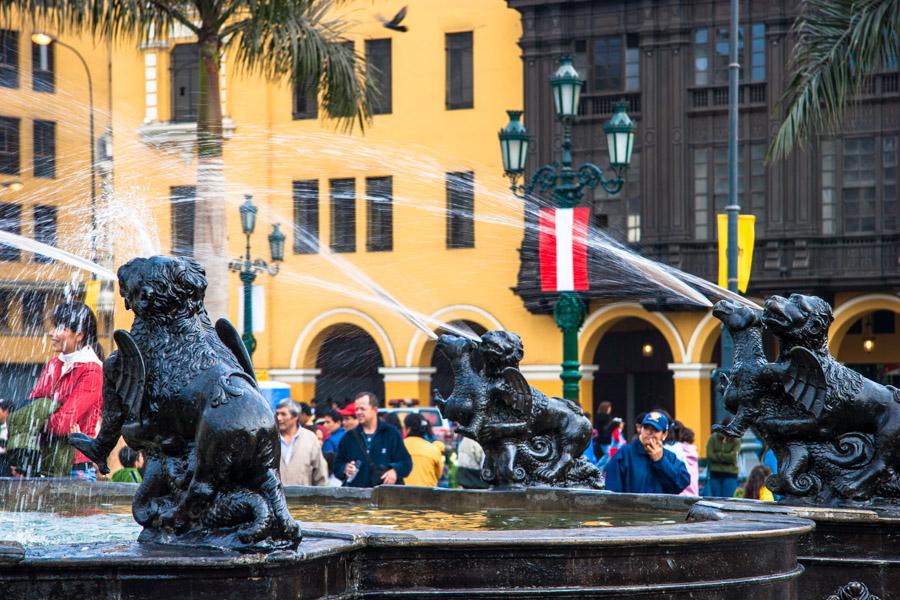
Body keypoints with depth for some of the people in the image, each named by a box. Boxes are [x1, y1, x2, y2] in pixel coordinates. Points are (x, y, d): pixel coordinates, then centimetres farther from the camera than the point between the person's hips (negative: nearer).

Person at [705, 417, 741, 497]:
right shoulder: (714, 438, 3)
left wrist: (717, 455, -8)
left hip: (730, 475, -2)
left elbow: (733, 457, -12)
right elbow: (709, 455, -6)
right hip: (715, 473, 2)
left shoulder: (736, 441, -1)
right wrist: (725, 457, -8)